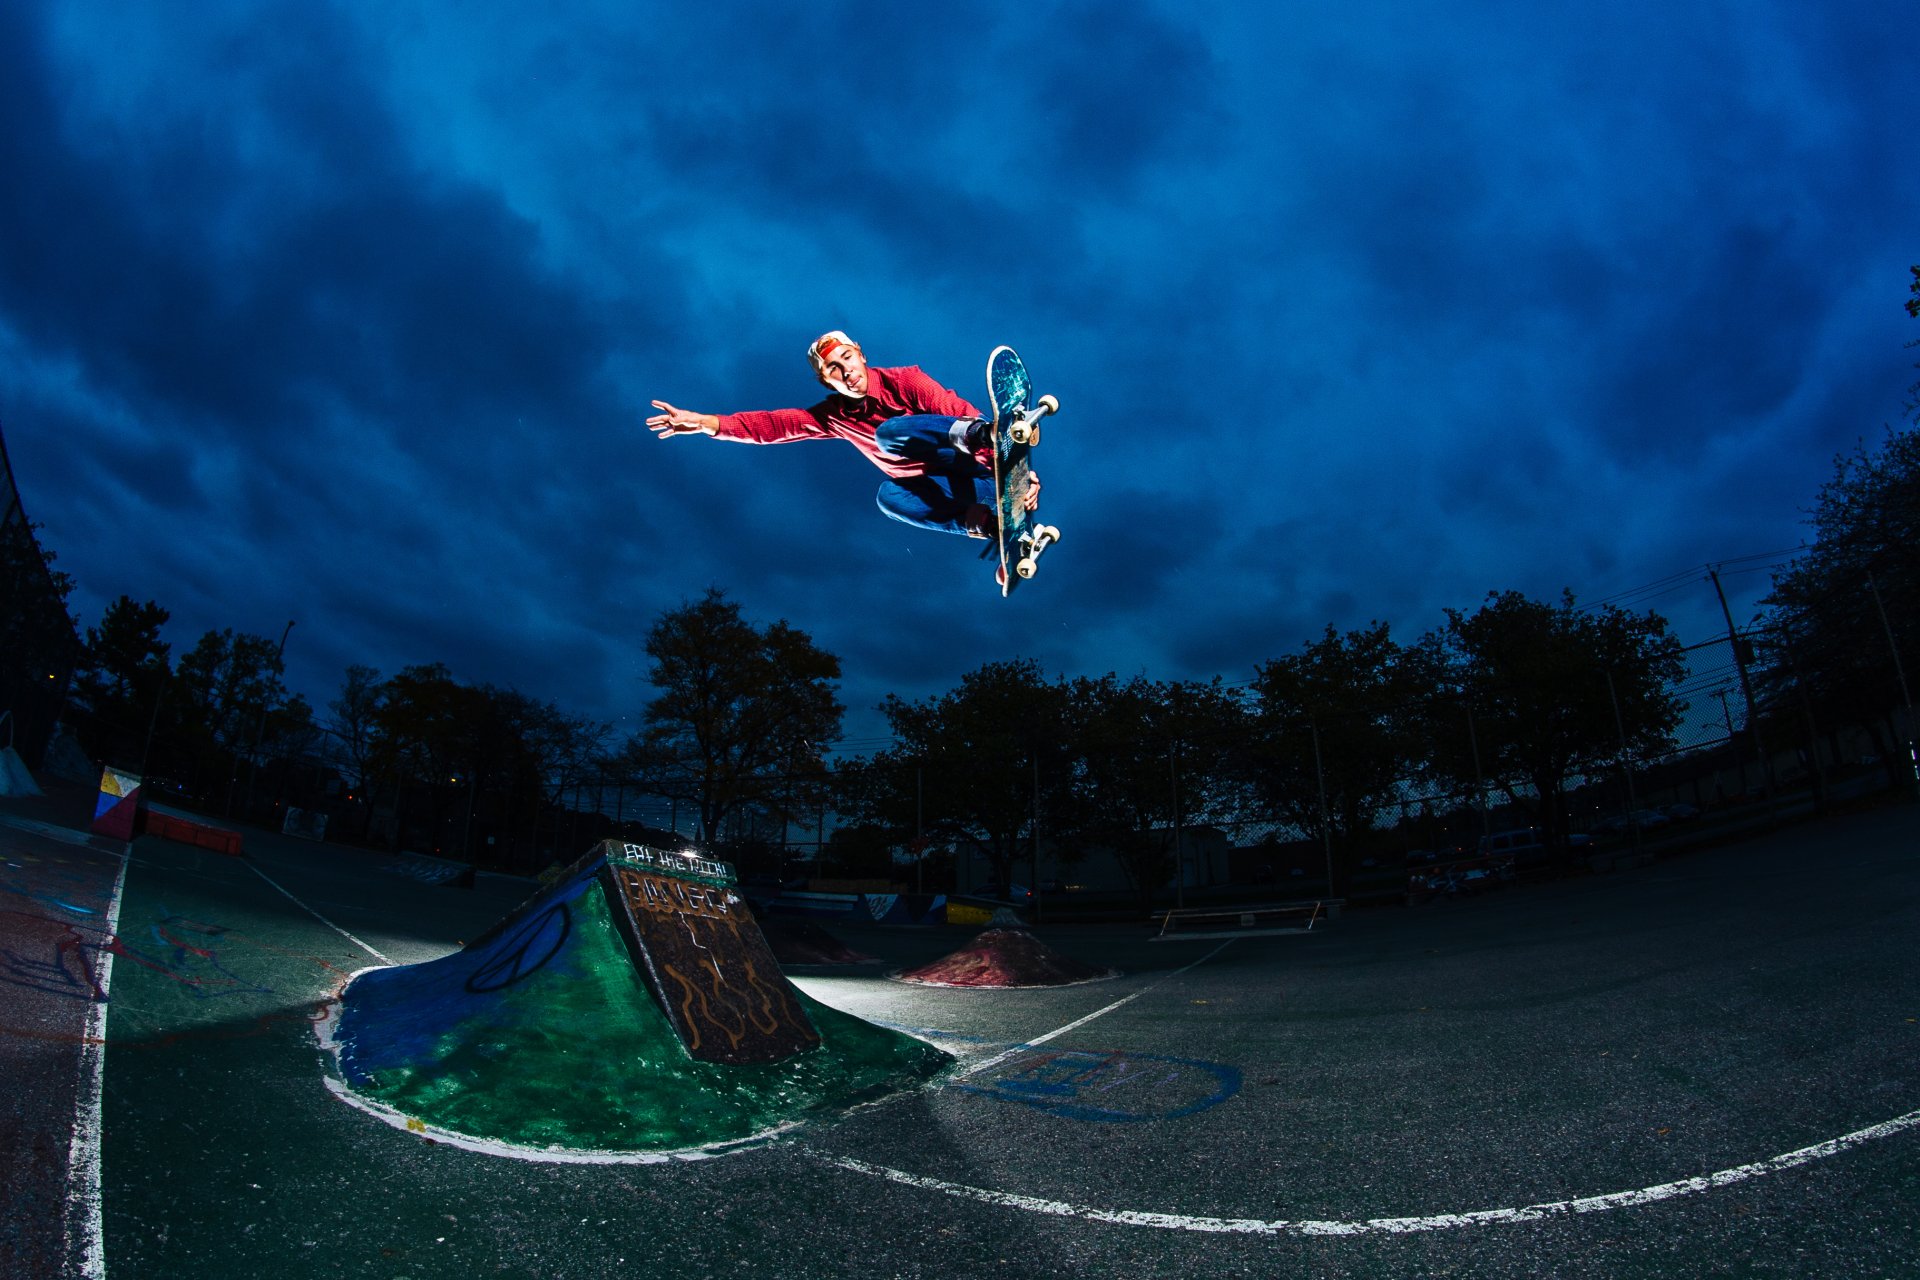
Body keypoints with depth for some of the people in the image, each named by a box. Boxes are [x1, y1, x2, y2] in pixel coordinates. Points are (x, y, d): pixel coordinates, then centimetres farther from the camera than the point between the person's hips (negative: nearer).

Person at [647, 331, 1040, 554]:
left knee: (889, 431, -26)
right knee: (888, 496, -29)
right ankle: (978, 521, -36)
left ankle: (979, 432, -46)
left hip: (967, 468, -5)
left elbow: (961, 413, -19)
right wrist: (708, 423, -14)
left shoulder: (904, 381, -8)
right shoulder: (835, 415, 7)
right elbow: (775, 424, -1)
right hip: (935, 487, 5)